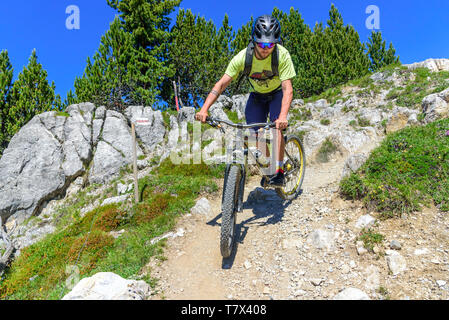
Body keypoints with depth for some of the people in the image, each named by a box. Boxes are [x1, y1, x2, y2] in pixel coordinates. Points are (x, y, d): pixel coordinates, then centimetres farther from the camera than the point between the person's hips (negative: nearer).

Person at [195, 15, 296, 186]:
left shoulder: (282, 55, -30)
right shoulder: (243, 56, -26)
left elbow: (287, 89, -36)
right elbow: (222, 84, -28)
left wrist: (283, 116, -53)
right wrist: (204, 109, -40)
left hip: (277, 94, -2)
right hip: (257, 96, 2)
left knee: (277, 128, -25)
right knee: (255, 133, -12)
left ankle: (279, 171, -16)